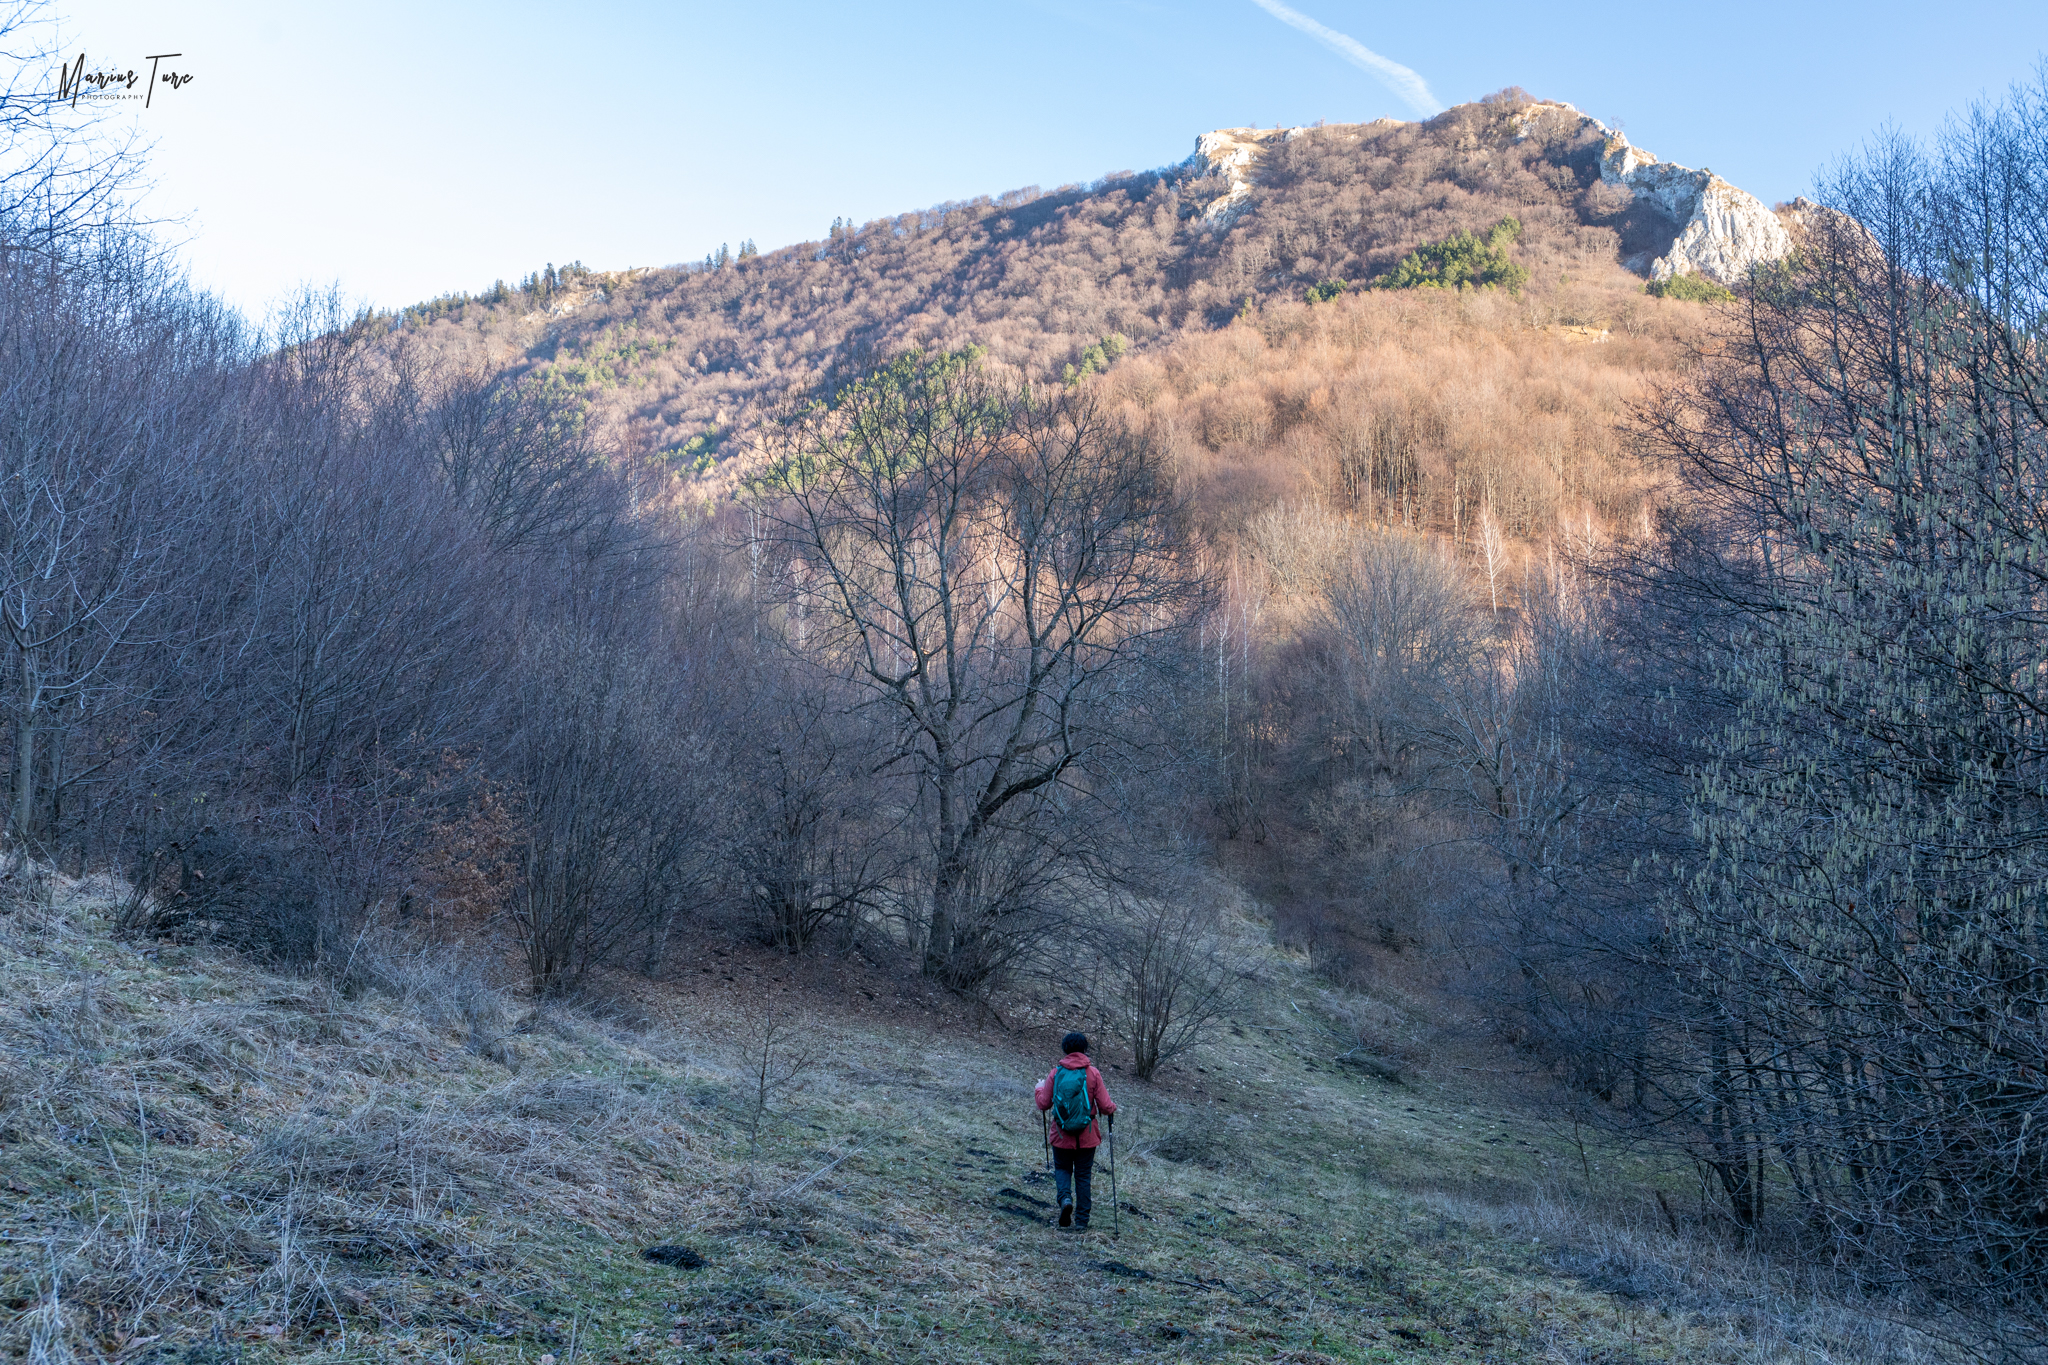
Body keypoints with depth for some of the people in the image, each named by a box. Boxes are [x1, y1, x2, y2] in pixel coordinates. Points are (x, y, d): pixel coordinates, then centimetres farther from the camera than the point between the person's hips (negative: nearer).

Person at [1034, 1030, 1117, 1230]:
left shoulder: (1055, 1073, -7)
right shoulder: (1093, 1073, -9)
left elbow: (1044, 1104, -2)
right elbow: (1105, 1107, -8)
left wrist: (1039, 1089, 19)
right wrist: (1113, 1107, 15)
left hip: (1061, 1135, 0)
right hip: (1087, 1136, 0)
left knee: (1062, 1168, 19)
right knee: (1083, 1175, 12)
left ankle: (1065, 1197, -9)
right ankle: (1082, 1219, 12)